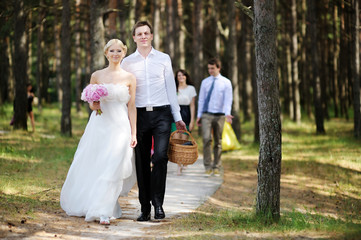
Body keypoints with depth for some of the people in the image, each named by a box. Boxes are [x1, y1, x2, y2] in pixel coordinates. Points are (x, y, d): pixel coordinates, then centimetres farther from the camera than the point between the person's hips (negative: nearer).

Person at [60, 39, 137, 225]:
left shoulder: (129, 78, 4)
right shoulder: (96, 76, 7)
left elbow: (132, 107, 5)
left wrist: (133, 133, 1)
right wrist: (94, 105, -8)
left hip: (120, 126, -2)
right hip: (99, 125, 2)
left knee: (112, 168, -8)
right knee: (91, 166, 6)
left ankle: (103, 211, -4)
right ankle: (84, 204, 25)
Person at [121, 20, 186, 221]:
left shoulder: (164, 59, 8)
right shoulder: (127, 62, 9)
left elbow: (171, 88, 10)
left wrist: (178, 117, 7)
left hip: (162, 114, -1)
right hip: (139, 114, 1)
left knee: (160, 156, -16)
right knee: (142, 162, 3)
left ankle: (158, 202, -7)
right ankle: (145, 208, 8)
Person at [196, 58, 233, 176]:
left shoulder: (226, 82, 3)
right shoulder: (205, 82, 10)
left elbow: (228, 99, -4)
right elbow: (201, 99, 12)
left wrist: (227, 113, -20)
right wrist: (199, 115, 5)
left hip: (219, 115, 0)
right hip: (206, 114, 1)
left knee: (218, 142, 5)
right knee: (206, 139, -15)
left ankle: (216, 167, 13)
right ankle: (208, 166, -11)